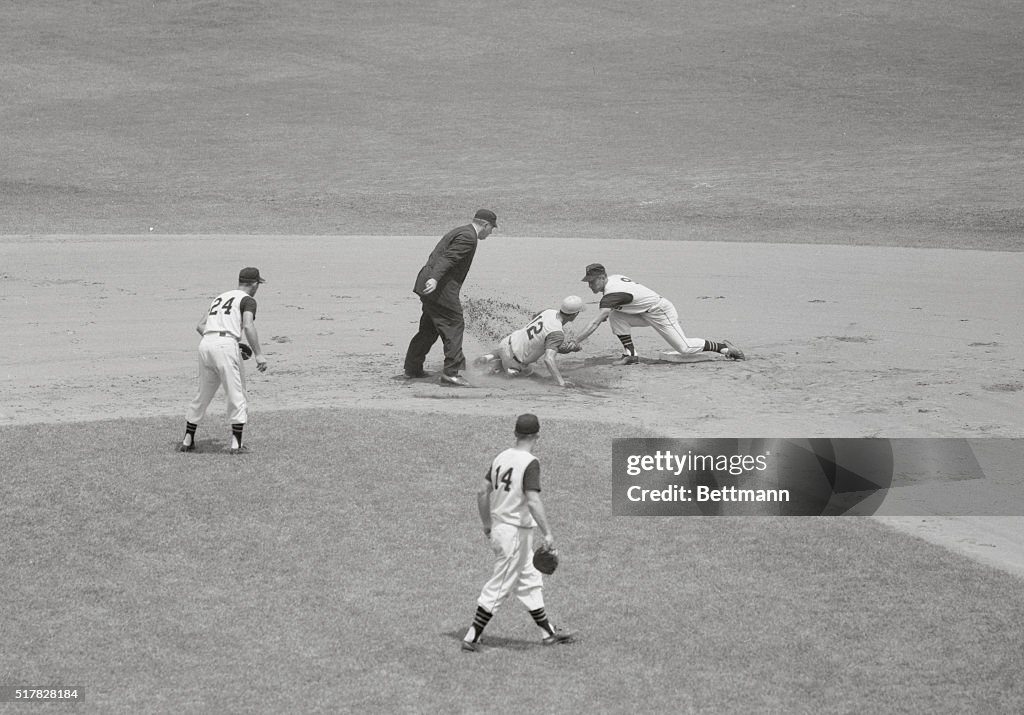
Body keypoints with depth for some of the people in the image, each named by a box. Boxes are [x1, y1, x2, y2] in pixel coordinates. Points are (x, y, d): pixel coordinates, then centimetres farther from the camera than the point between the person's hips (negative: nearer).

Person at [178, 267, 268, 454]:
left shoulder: (220, 298, 26)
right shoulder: (247, 300, 5)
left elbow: (200, 326, 21)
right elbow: (248, 326, -13)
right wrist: (258, 354, -15)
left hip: (205, 345, 7)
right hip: (226, 345, -7)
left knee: (203, 396, 16)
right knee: (237, 396, -1)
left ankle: (187, 441, 19)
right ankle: (236, 444, -6)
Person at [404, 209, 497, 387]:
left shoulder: (457, 232, 22)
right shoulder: (468, 237, -11)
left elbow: (437, 256, 25)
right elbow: (448, 258, -23)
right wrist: (435, 278, -33)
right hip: (441, 288, -10)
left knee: (429, 328, 18)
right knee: (454, 325, -7)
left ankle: (412, 367, 25)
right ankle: (451, 371, -11)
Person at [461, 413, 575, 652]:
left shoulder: (501, 458, 6)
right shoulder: (530, 463, -18)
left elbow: (482, 491, 11)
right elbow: (533, 501, -27)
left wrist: (487, 524, 22)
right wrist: (547, 533, -24)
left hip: (498, 529, 9)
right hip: (516, 532, -9)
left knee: (530, 582, 18)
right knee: (500, 587, -3)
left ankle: (548, 632, 26)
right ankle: (472, 637, -2)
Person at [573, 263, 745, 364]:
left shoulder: (612, 293, -30)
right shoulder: (613, 278, -3)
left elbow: (594, 324, -36)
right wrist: (605, 312, 4)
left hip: (661, 312, -9)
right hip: (644, 313, 9)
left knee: (684, 348, -5)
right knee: (615, 316, -9)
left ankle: (722, 347, 11)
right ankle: (631, 354, -4)